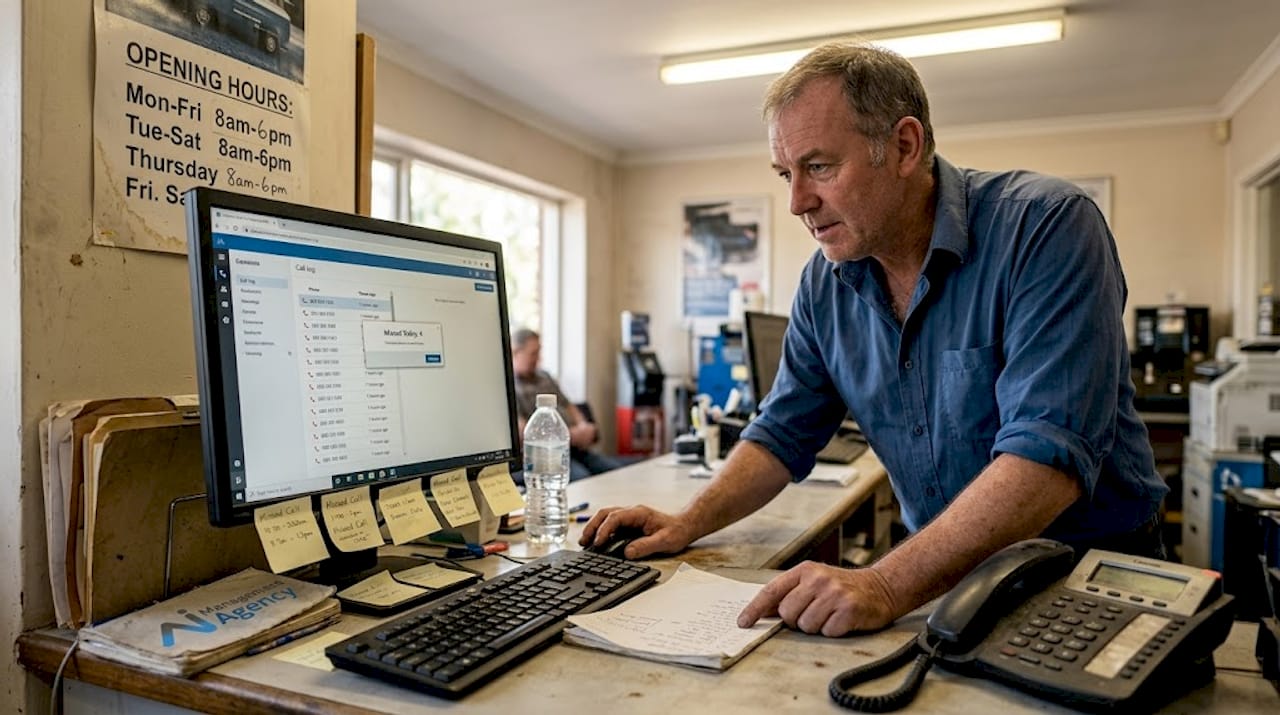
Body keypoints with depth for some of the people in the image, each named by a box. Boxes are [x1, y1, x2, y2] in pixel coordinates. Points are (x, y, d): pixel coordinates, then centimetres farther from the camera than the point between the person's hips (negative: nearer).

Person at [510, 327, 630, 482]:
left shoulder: (544, 377, 23)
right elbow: (522, 431, -14)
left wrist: (584, 427, 4)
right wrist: (567, 435, -16)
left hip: (575, 449, 8)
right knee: (584, 479, -35)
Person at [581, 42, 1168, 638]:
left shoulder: (1045, 229, -19)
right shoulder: (826, 283, -1)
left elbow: (1048, 454, -29)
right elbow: (783, 433, 7)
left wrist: (887, 585, -38)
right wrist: (687, 524, -8)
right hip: (944, 571, 5)